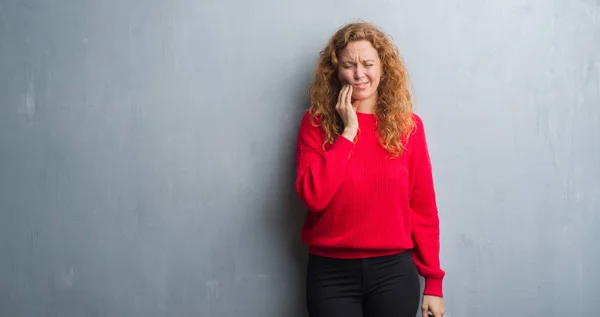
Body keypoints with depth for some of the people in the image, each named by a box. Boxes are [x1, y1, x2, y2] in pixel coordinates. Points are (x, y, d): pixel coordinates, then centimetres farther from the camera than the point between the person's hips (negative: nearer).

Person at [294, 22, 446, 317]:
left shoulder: (408, 125, 1)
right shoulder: (316, 122, -2)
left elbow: (423, 208, 3)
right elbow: (313, 197, -14)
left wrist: (433, 280, 3)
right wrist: (348, 131, -14)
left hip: (393, 271, 1)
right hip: (331, 273, -1)